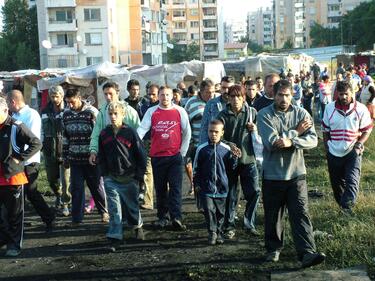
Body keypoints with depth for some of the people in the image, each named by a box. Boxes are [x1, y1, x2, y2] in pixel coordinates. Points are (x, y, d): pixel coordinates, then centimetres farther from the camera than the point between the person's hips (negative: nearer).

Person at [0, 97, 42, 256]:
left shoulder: (16, 127, -10)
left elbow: (36, 144, -12)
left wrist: (19, 158, -15)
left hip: (13, 176, -5)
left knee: (14, 213, 6)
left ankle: (14, 245, 16)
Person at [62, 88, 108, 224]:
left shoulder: (91, 112, -9)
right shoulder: (66, 114, 6)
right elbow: (65, 137, 14)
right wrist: (65, 157, 14)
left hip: (91, 158, -4)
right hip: (75, 159, 4)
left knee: (96, 186, 8)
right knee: (76, 188, 4)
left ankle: (104, 212, 26)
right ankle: (76, 218, 13)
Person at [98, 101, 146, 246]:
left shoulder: (130, 132, -6)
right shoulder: (104, 134, 4)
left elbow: (141, 155, -3)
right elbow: (101, 156, 13)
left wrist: (140, 176, -4)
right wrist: (104, 174, 7)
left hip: (129, 178, -2)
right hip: (111, 179, 2)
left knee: (132, 206, 12)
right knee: (114, 208, -2)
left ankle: (137, 226, 37)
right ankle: (115, 235, 3)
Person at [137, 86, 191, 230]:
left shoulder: (180, 111, 2)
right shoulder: (151, 112, 3)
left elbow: (187, 132, 6)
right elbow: (142, 129, -5)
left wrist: (183, 151, 2)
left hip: (175, 155, -1)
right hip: (157, 156, 2)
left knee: (176, 187, -6)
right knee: (160, 188, 9)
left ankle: (176, 217, -7)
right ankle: (162, 217, 19)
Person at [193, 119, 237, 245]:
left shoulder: (226, 149, 0)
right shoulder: (202, 149, -2)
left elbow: (230, 167, 9)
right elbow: (196, 168, 4)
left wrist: (234, 158, -7)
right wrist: (197, 184, 2)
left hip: (221, 187, 1)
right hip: (206, 187, -1)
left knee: (220, 211, 11)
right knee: (209, 210, -7)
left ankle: (219, 232, 27)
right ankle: (212, 233, 8)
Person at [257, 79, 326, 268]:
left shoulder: (301, 113, 0)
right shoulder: (264, 115, -7)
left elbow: (313, 140, -12)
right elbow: (272, 143, -19)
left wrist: (291, 141, -27)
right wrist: (296, 132, -13)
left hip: (296, 174, 1)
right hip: (272, 175, 0)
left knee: (301, 214, -4)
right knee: (273, 216, 12)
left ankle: (307, 253, -5)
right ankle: (273, 249, 29)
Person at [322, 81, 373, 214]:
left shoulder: (361, 109, -7)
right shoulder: (330, 108, 0)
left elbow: (367, 129, 0)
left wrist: (359, 144, -14)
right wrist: (327, 148, 6)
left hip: (353, 152, -3)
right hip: (334, 153, 3)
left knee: (352, 180, -18)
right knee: (336, 182, 13)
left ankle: (347, 206, -25)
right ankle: (341, 203, 31)